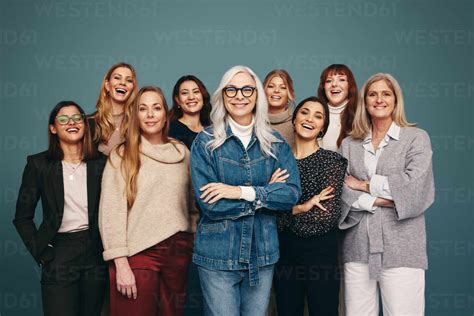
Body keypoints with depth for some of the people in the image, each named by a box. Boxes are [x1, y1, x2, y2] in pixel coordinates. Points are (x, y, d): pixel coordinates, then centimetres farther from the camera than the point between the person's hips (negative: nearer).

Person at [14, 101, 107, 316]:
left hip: (95, 250, 2)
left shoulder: (100, 163, 4)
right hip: (59, 251, -2)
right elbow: (22, 217, 2)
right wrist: (42, 253, -5)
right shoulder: (39, 164, 0)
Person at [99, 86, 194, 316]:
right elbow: (110, 212, -8)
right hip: (138, 253, -3)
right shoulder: (122, 155, -3)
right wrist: (120, 264, -13)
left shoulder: (182, 152, 8)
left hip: (178, 251, 4)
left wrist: (193, 245, 11)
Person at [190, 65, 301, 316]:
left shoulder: (275, 143, 4)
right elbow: (208, 203, -14)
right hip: (218, 255, -3)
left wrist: (243, 192, -19)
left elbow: (292, 192, -7)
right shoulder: (205, 143, -5)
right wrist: (266, 193, -11)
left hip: (263, 253, 3)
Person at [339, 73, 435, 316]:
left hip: (401, 248, -2)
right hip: (357, 247, 3)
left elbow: (414, 185, -10)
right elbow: (340, 190, 0)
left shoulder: (417, 138, 5)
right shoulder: (349, 144, 12)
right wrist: (379, 200, -13)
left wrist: (365, 185, -4)